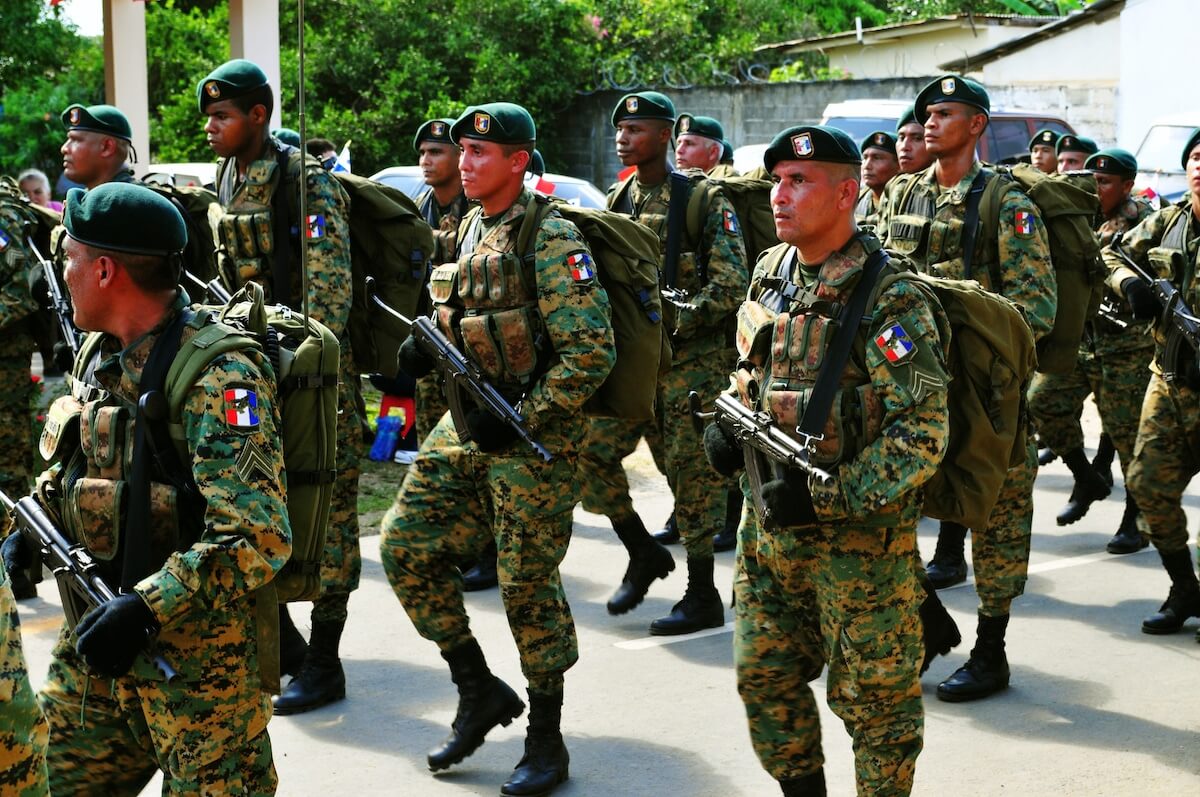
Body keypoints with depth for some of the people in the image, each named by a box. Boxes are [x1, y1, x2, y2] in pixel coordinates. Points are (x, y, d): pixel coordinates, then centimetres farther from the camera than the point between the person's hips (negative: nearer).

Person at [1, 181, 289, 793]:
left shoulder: (217, 376, -20)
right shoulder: (100, 355, 8)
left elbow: (258, 540, -27)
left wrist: (146, 610, -31)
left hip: (195, 649, -8)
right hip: (94, 644, 8)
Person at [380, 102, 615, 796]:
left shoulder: (550, 240, -15)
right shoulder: (472, 230, 11)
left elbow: (591, 352, -20)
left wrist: (521, 422, -21)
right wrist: (430, 349, 4)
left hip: (534, 436, -8)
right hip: (467, 426, 8)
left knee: (528, 583, -1)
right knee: (409, 544, 5)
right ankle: (480, 691, 19)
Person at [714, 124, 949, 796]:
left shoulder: (889, 298, -18)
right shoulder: (771, 272, 6)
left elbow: (923, 432, -22)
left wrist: (828, 498, -25)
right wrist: (726, 424, 2)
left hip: (861, 536, -7)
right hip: (771, 528, 7)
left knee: (874, 696, 6)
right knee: (765, 676, 16)